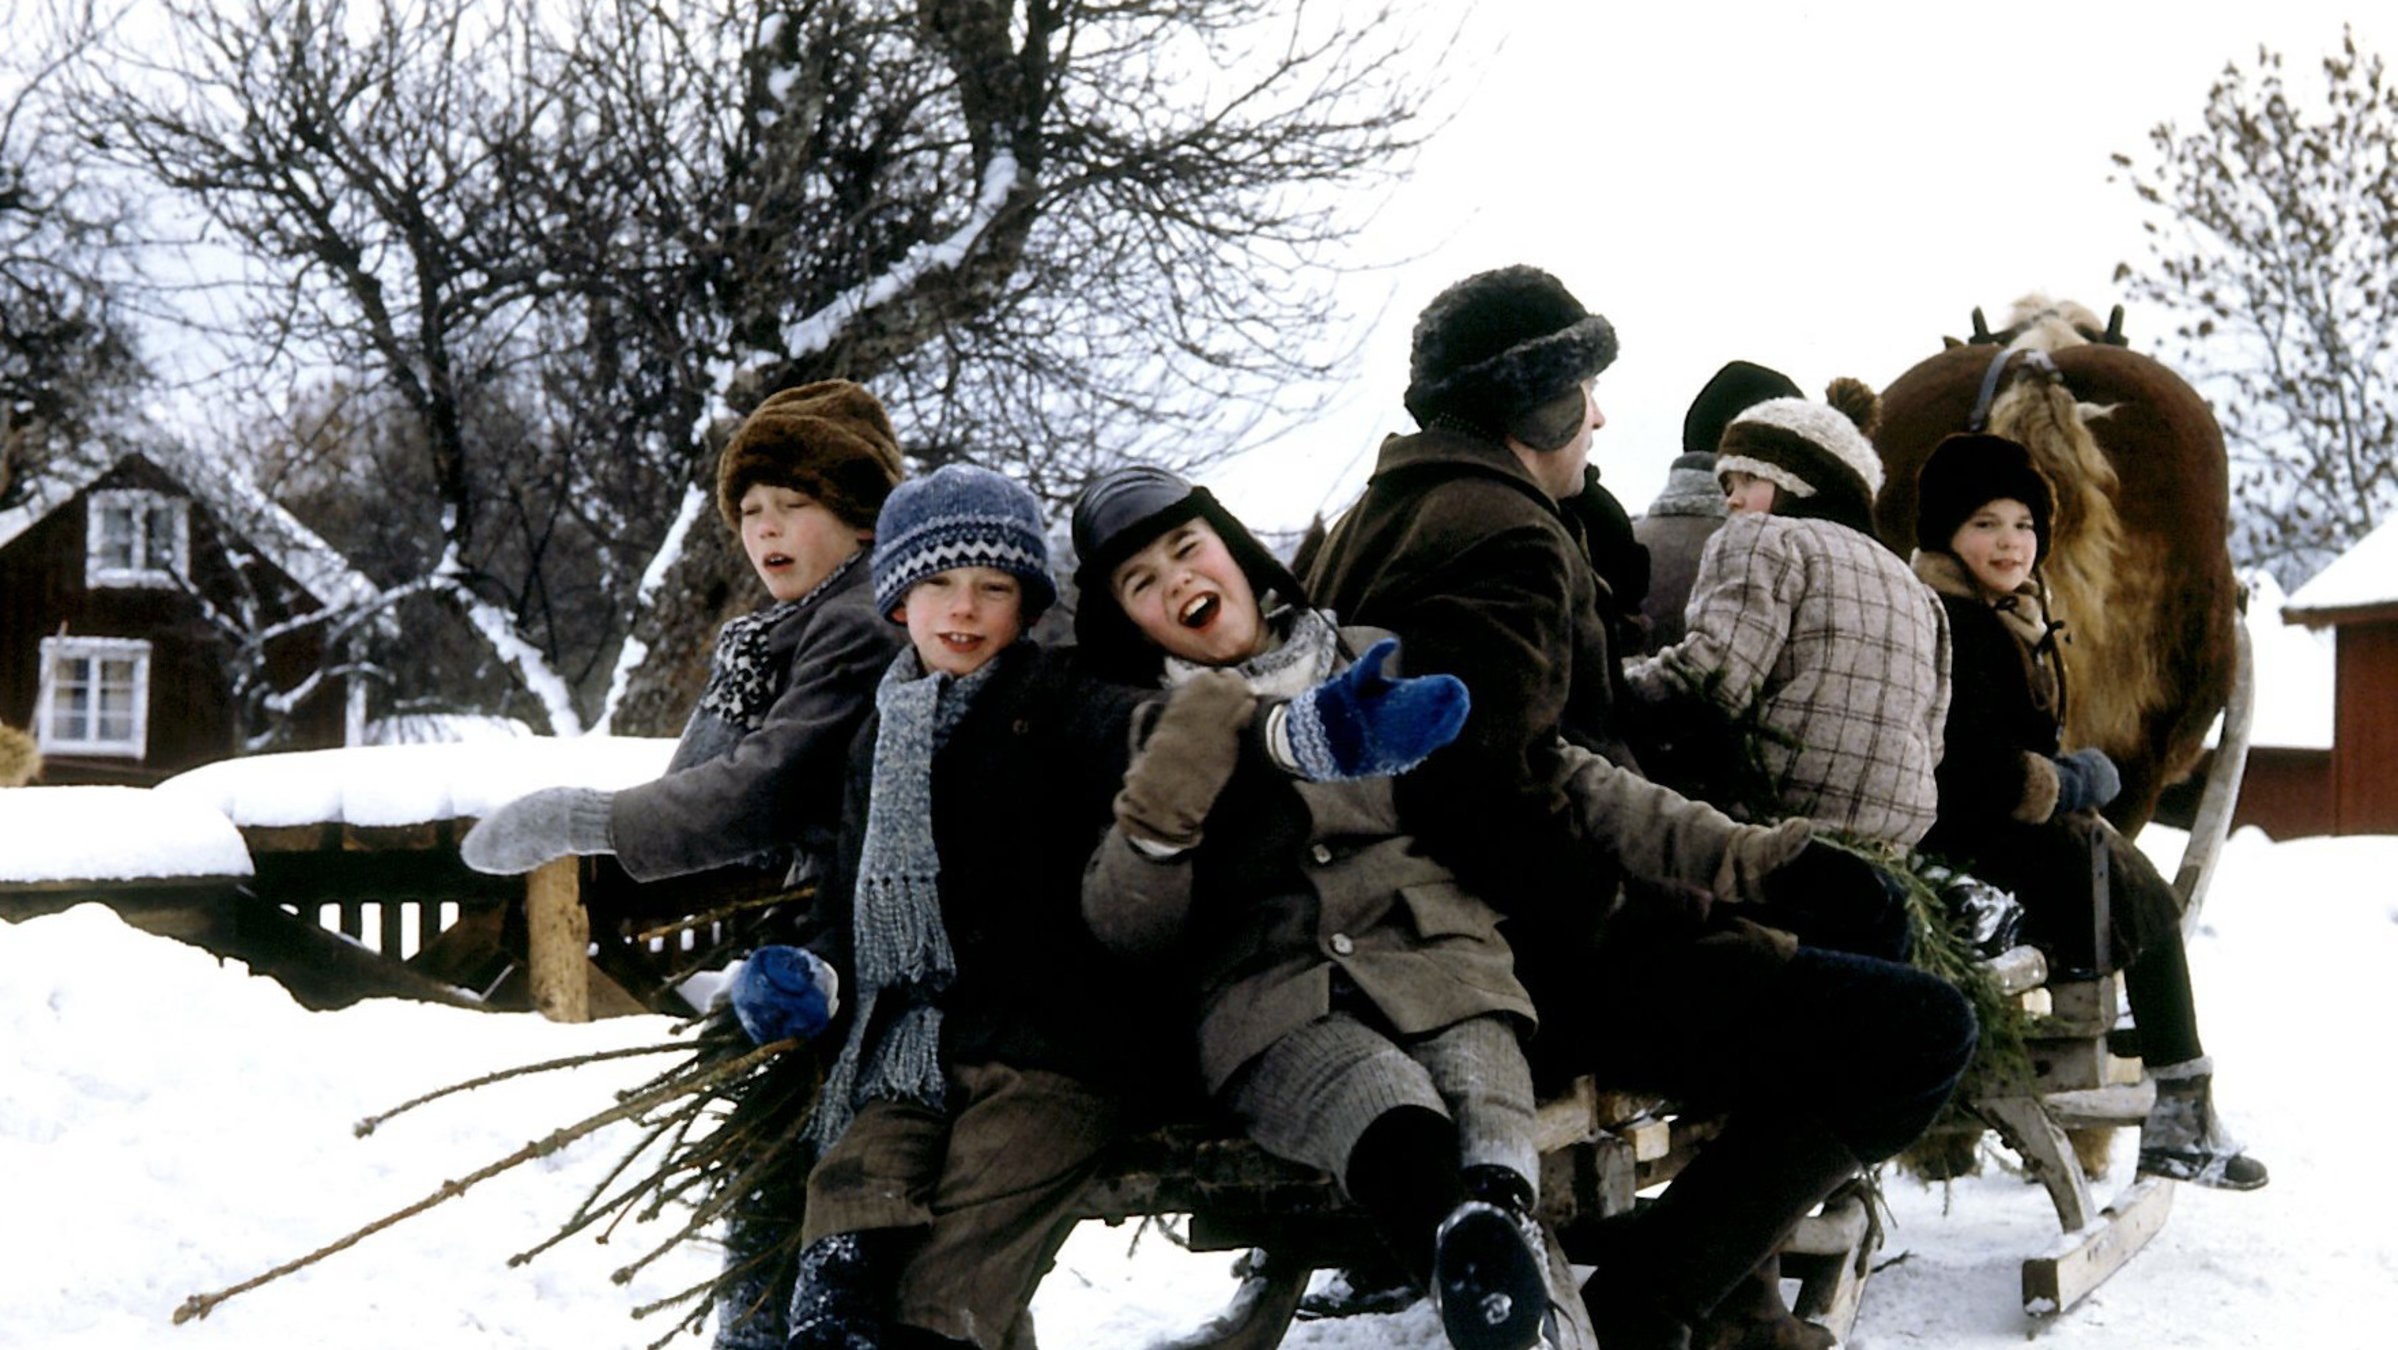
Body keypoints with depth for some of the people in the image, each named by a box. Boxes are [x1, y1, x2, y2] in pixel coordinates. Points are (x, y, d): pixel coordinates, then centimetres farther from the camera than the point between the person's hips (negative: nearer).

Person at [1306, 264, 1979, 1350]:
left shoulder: (1382, 516, 20)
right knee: (1920, 1033, -19)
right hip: (1522, 964, -11)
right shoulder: (1502, 535, -14)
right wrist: (1677, 923, -19)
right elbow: (1498, 792, -27)